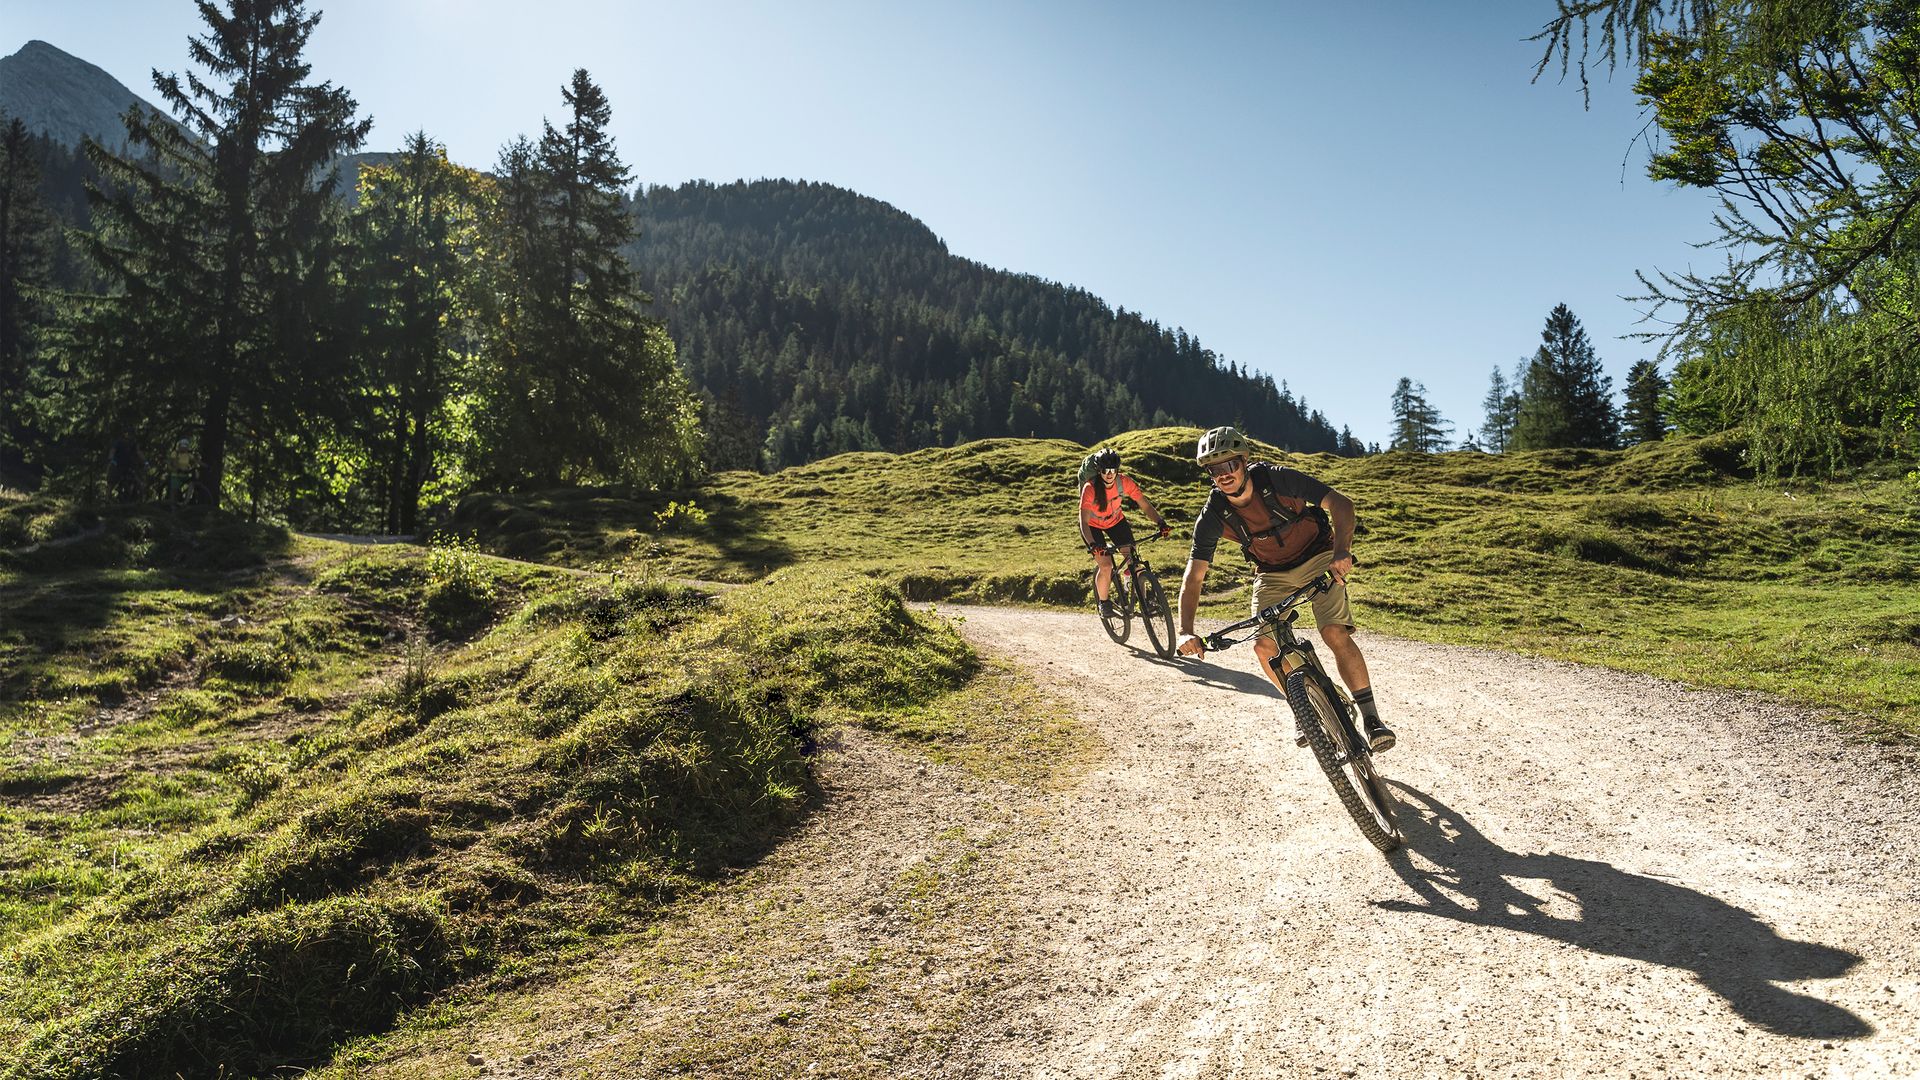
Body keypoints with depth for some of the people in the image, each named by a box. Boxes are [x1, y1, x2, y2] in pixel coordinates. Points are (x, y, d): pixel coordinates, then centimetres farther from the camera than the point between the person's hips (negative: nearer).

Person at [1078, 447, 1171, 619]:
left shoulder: (1124, 482, -25)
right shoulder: (1090, 489, -34)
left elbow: (1145, 504, -22)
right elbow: (1083, 522, -37)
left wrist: (1160, 522, -38)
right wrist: (1092, 544, -53)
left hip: (1116, 521, 3)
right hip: (1093, 526, -3)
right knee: (1106, 566, -17)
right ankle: (1103, 603, 8)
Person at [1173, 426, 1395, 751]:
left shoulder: (1276, 479, -26)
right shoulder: (1213, 516, -20)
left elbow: (1340, 503, -29)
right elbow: (1193, 576, -22)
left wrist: (1341, 551, -48)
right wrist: (1186, 631, -37)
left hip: (1317, 558, -3)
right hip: (1272, 573, 3)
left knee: (1335, 633, -20)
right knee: (1264, 645, -13)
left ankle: (1371, 718, -10)